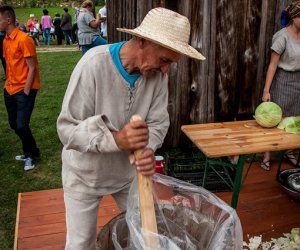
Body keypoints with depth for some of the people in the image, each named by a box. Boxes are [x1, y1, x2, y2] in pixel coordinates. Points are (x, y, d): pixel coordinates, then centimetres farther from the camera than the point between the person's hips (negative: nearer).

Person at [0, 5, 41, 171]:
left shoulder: (24, 39, -15)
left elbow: (32, 68, -15)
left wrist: (26, 92, -16)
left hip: (24, 90, -8)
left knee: (21, 126, -9)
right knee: (14, 125, 12)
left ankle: (32, 155, 14)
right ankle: (29, 153, 30)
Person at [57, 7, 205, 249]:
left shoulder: (158, 71, -14)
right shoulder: (94, 64, -28)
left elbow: (159, 122, -10)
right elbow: (67, 129, -26)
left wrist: (148, 150, -31)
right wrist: (116, 139, -41)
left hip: (130, 171, 4)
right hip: (85, 175, -3)